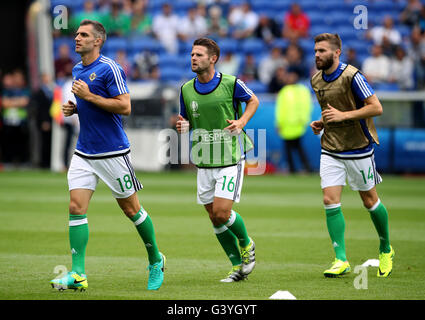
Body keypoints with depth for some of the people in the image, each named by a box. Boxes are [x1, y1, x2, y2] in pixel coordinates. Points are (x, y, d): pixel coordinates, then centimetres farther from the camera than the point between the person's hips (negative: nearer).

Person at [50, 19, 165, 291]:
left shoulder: (110, 69, -13)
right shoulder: (77, 70, 12)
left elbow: (125, 106, -20)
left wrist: (88, 97, -21)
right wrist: (73, 108, 6)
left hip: (113, 153, -7)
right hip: (84, 153, 7)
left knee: (131, 209, 5)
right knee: (76, 208, -7)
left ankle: (156, 261, 24)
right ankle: (78, 274, -9)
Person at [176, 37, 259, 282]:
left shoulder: (231, 83, -9)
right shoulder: (186, 90, 2)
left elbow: (253, 100, 8)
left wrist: (241, 122, -10)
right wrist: (182, 127, -9)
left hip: (230, 159, -5)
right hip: (204, 162, 5)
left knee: (222, 212, -14)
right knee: (214, 217, 5)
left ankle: (247, 244, 17)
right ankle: (238, 266, 19)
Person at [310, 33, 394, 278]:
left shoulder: (352, 76, -16)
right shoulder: (316, 80, 6)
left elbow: (376, 108, -19)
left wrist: (343, 115, -23)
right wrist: (321, 123, 4)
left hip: (358, 148, -5)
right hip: (330, 150, 5)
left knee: (370, 201, 8)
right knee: (330, 201, -8)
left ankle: (386, 249, 30)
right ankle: (341, 260, -7)